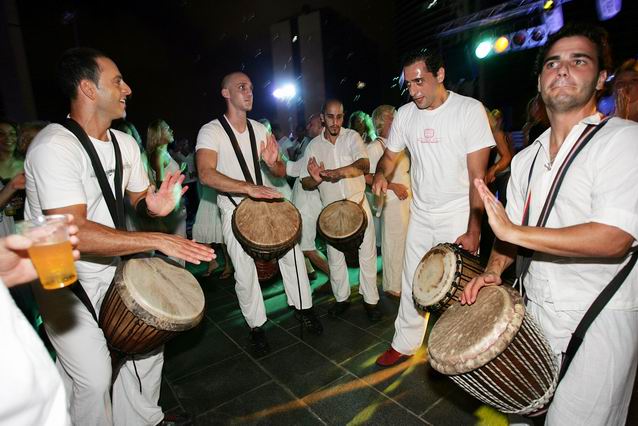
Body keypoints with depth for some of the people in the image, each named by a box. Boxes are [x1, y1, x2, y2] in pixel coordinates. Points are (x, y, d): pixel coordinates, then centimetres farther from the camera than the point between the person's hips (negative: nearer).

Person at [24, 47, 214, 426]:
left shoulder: (126, 144, 0)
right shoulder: (54, 146, -23)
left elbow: (138, 199, 11)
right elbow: (73, 233, -31)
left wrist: (152, 206, -14)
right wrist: (158, 240, -33)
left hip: (114, 269, 7)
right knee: (94, 376, -5)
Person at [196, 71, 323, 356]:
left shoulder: (260, 130, 7)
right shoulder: (211, 131, -9)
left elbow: (281, 173, 8)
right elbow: (205, 174, -25)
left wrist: (271, 162, -17)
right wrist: (249, 187, -36)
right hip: (234, 211, -4)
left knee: (291, 250, -5)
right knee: (245, 272, -1)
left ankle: (303, 308, 17)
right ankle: (257, 327, 21)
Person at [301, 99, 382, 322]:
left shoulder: (352, 137, -6)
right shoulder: (314, 146, -1)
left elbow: (364, 165, -23)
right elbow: (305, 184, 0)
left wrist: (340, 172, -40)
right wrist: (316, 179, -23)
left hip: (358, 205, -1)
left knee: (367, 254, 5)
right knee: (335, 257, 11)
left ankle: (371, 299, 23)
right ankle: (341, 298, 31)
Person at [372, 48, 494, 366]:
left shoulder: (470, 110, -11)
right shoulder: (405, 114, 1)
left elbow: (477, 175, -13)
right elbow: (391, 154, 15)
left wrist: (473, 229, -17)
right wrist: (381, 173, -9)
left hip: (458, 217, -4)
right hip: (420, 216, 4)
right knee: (411, 285, 13)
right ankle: (404, 344, 31)